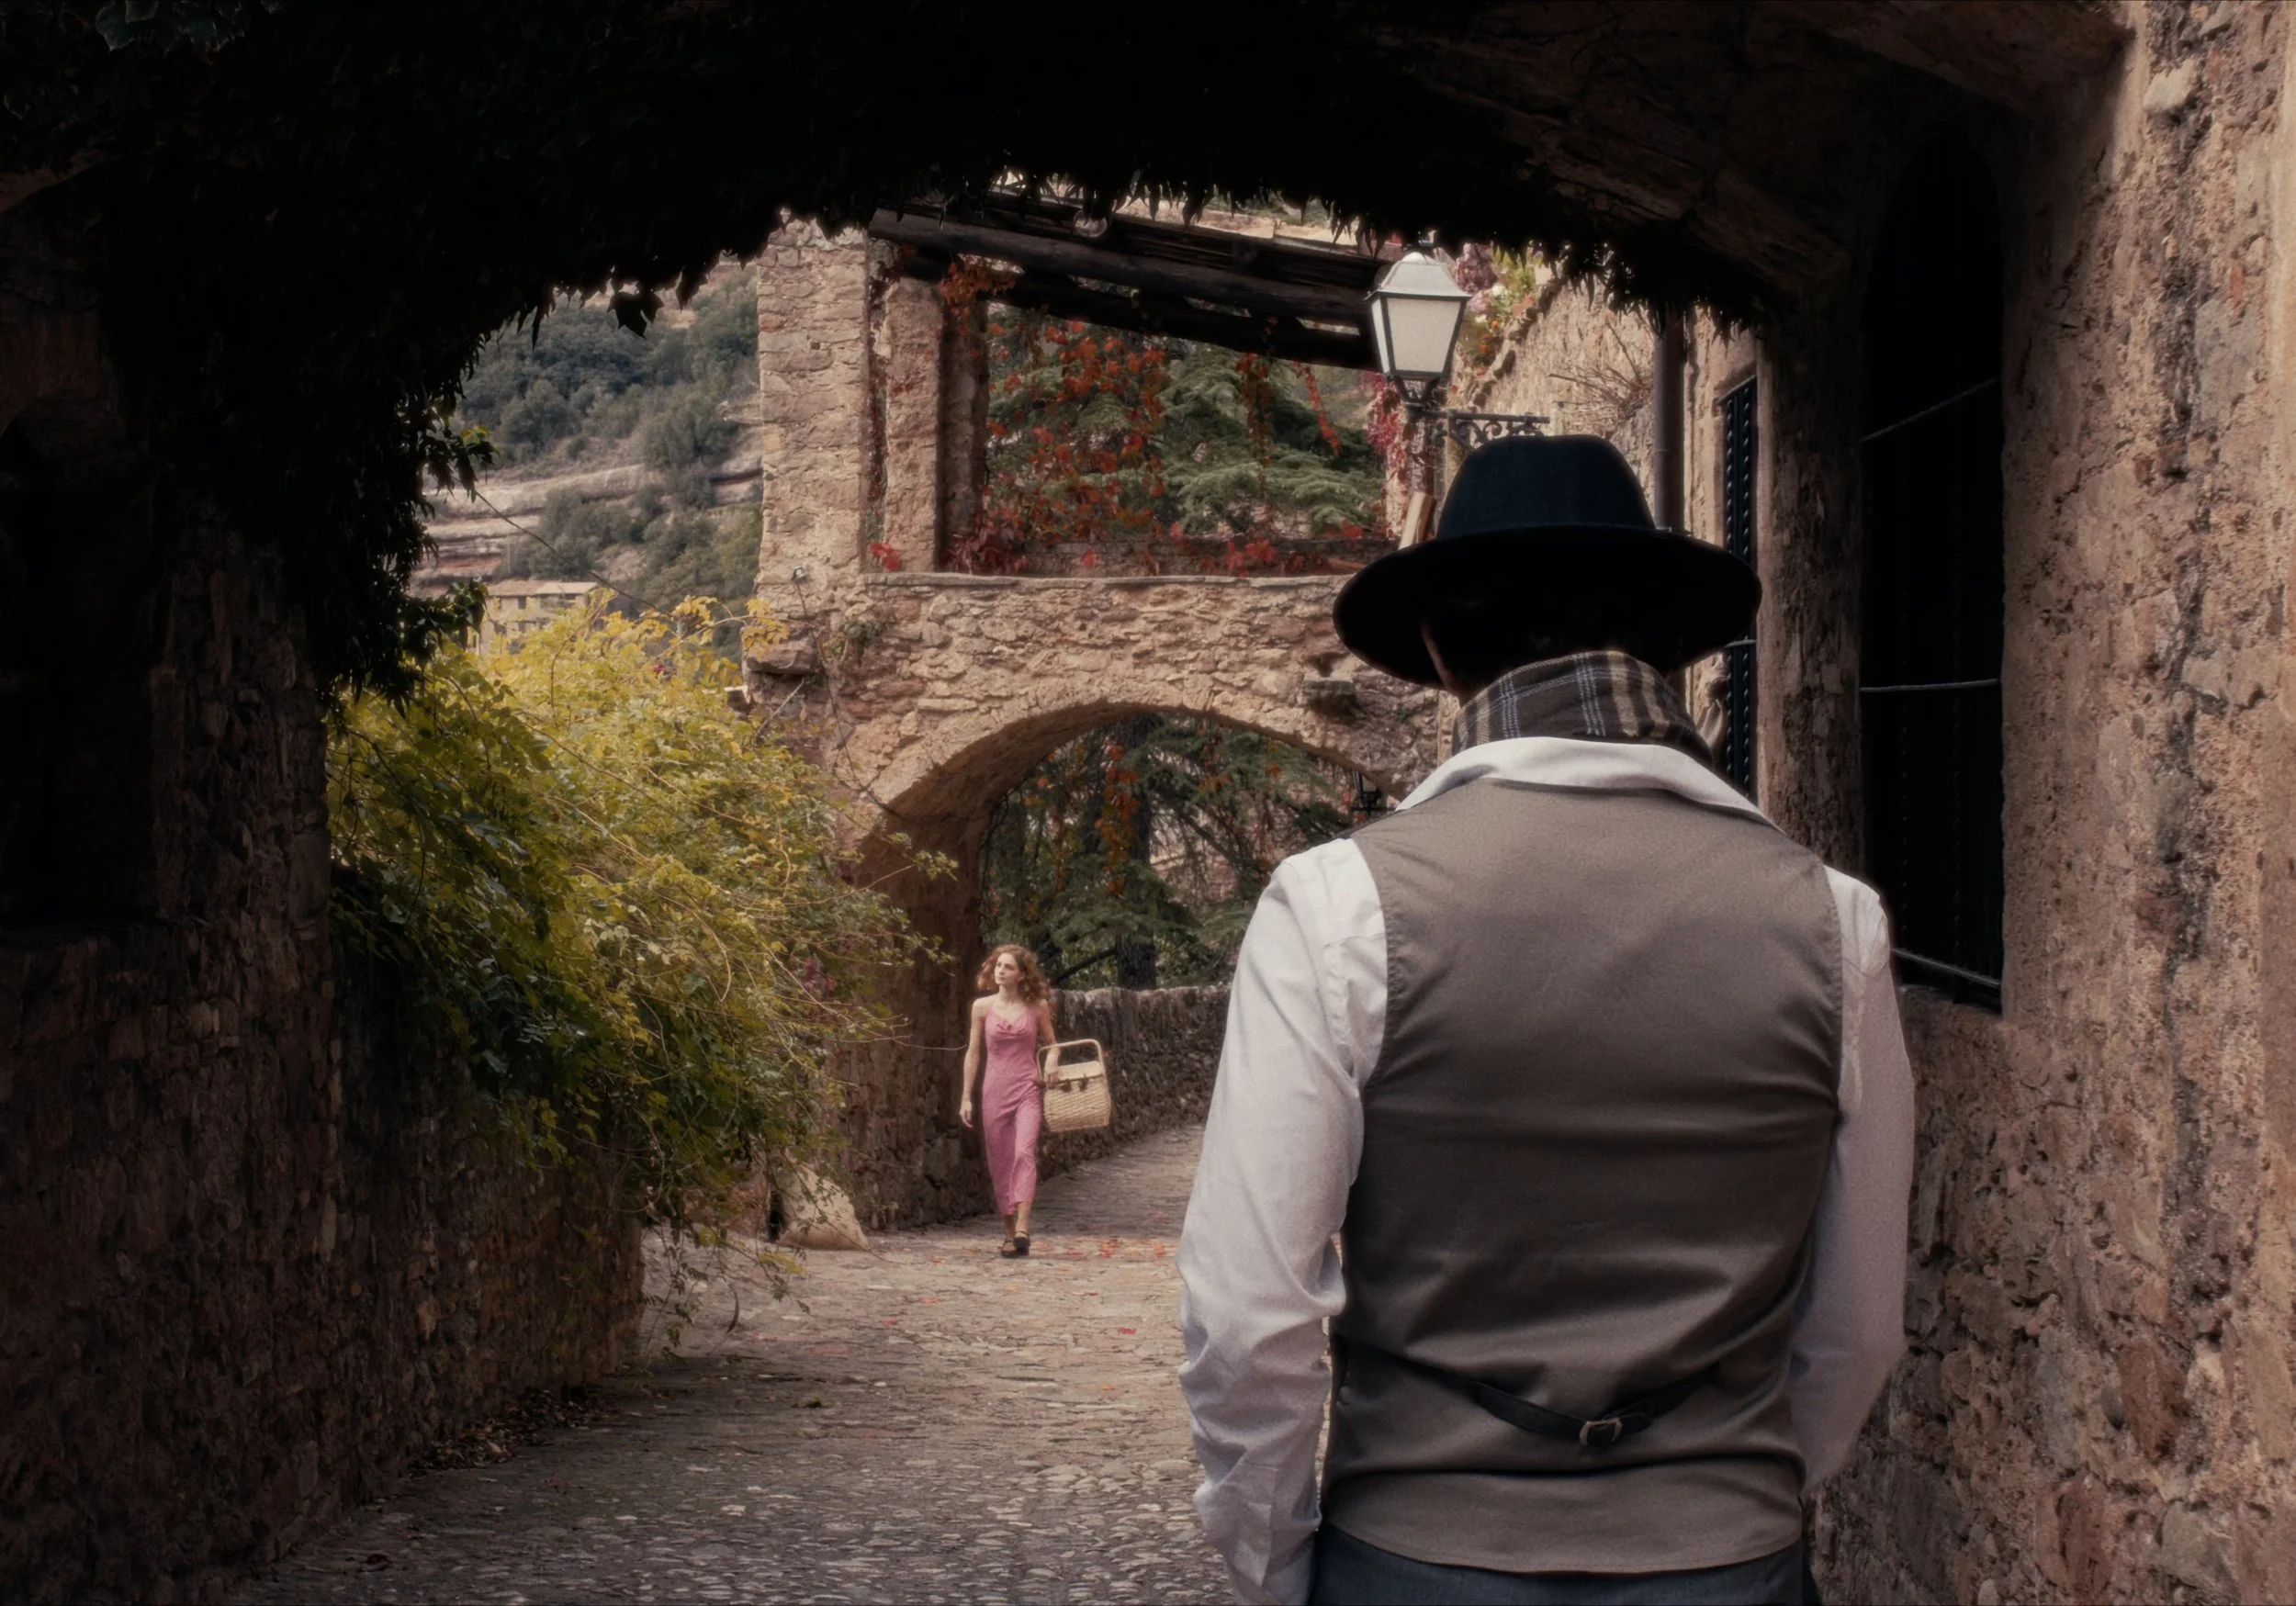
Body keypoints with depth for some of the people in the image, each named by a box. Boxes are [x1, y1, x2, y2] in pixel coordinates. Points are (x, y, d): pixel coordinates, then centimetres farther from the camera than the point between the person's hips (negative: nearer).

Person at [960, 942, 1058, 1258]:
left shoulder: (1037, 1007, 3)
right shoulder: (983, 1007, 5)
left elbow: (1051, 1046, 14)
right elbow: (973, 1052, 10)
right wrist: (966, 1097, 7)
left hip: (1027, 1089, -2)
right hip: (994, 1090, 2)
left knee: (1024, 1152, -20)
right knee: (1000, 1162, 4)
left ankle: (1022, 1229, -30)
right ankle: (1009, 1232, 14)